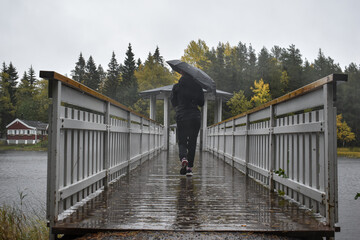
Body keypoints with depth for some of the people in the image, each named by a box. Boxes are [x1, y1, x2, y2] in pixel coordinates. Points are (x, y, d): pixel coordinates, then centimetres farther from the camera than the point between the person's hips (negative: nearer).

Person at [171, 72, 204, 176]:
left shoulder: (176, 87, 0)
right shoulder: (198, 87, 2)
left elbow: (173, 102, 7)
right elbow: (201, 103, 7)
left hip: (181, 117, -1)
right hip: (195, 117, 1)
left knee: (182, 142, 6)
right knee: (192, 143, 8)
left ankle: (183, 158, -25)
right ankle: (189, 168, 7)